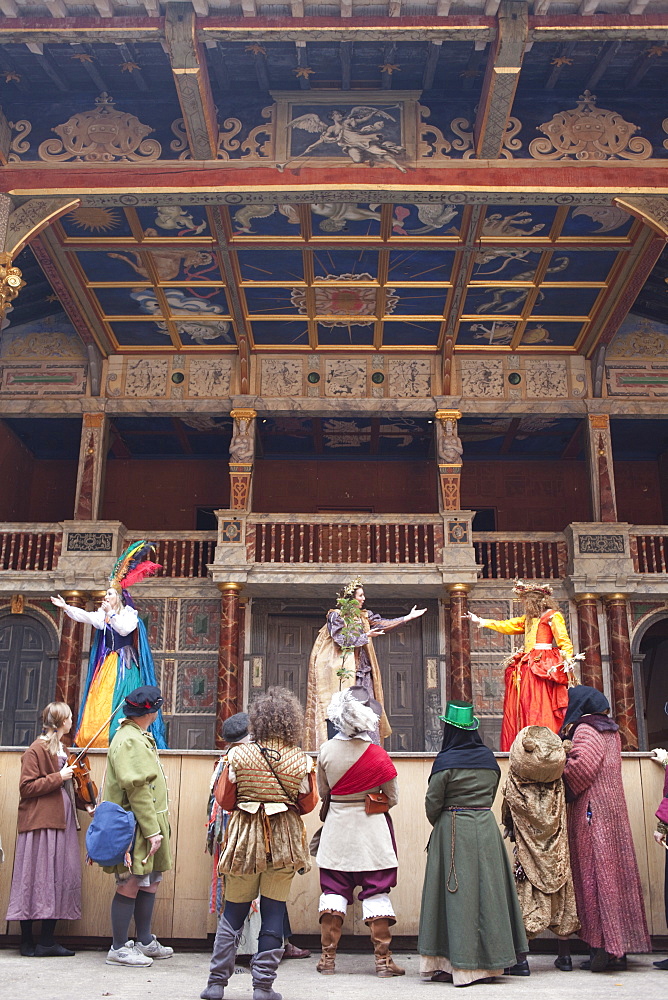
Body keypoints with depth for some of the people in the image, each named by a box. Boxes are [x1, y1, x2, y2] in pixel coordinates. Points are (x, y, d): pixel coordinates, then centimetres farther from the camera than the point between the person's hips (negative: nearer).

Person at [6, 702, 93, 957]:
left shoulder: (62, 750, 19)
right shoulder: (36, 750, -6)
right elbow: (26, 787, -12)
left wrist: (85, 805, 13)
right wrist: (58, 777, -16)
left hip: (62, 822, 8)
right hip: (41, 823, -8)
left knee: (61, 879, 4)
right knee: (37, 879, -3)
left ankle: (47, 940, 9)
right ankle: (27, 941, 7)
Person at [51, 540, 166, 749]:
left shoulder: (130, 614, -2)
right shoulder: (103, 614, 13)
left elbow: (125, 629, -20)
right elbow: (86, 616, -2)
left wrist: (111, 613, -16)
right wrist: (66, 607, -13)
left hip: (124, 664, -6)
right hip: (107, 663, 6)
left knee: (119, 701, -13)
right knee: (100, 701, -1)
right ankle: (96, 741, -1)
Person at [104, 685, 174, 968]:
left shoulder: (141, 737, 16)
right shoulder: (128, 741, -18)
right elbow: (137, 790, -22)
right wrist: (152, 831, -22)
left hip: (149, 823, 10)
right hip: (136, 827, -10)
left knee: (150, 882, 15)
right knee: (130, 885, -3)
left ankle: (145, 942, 24)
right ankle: (119, 948, 7)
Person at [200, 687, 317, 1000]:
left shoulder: (238, 755, -6)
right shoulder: (301, 760, -7)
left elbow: (224, 799, 1)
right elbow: (308, 803, 3)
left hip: (245, 837, 1)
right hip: (284, 841, 0)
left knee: (233, 911, 13)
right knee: (273, 911, 9)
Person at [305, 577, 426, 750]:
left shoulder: (364, 617, 15)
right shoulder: (336, 616, -3)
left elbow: (382, 624, 9)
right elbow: (342, 639, -12)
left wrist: (409, 617, 5)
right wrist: (366, 636, -12)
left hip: (362, 671, 6)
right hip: (343, 670, -6)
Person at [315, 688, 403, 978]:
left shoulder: (326, 751, -6)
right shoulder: (377, 754, -10)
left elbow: (322, 793, 5)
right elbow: (393, 798, -3)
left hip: (337, 828, 2)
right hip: (372, 829, -2)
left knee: (334, 890, 9)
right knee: (376, 892, 4)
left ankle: (327, 958, 11)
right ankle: (383, 960, 5)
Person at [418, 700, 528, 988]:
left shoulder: (446, 761, -12)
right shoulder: (489, 758, 3)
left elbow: (432, 802, -7)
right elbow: (491, 795, 10)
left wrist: (438, 824, 11)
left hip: (453, 832, -4)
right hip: (486, 829, 5)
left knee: (457, 892, 1)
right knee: (487, 889, 10)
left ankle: (457, 966, 4)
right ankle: (488, 962, 16)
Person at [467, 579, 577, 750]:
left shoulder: (552, 616, 2)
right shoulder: (528, 618, 25)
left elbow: (564, 641, -6)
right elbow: (507, 626, 32)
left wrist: (568, 661, -18)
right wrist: (481, 621, 33)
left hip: (543, 666, -8)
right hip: (526, 669, 8)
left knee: (540, 711, -16)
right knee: (519, 713, 0)